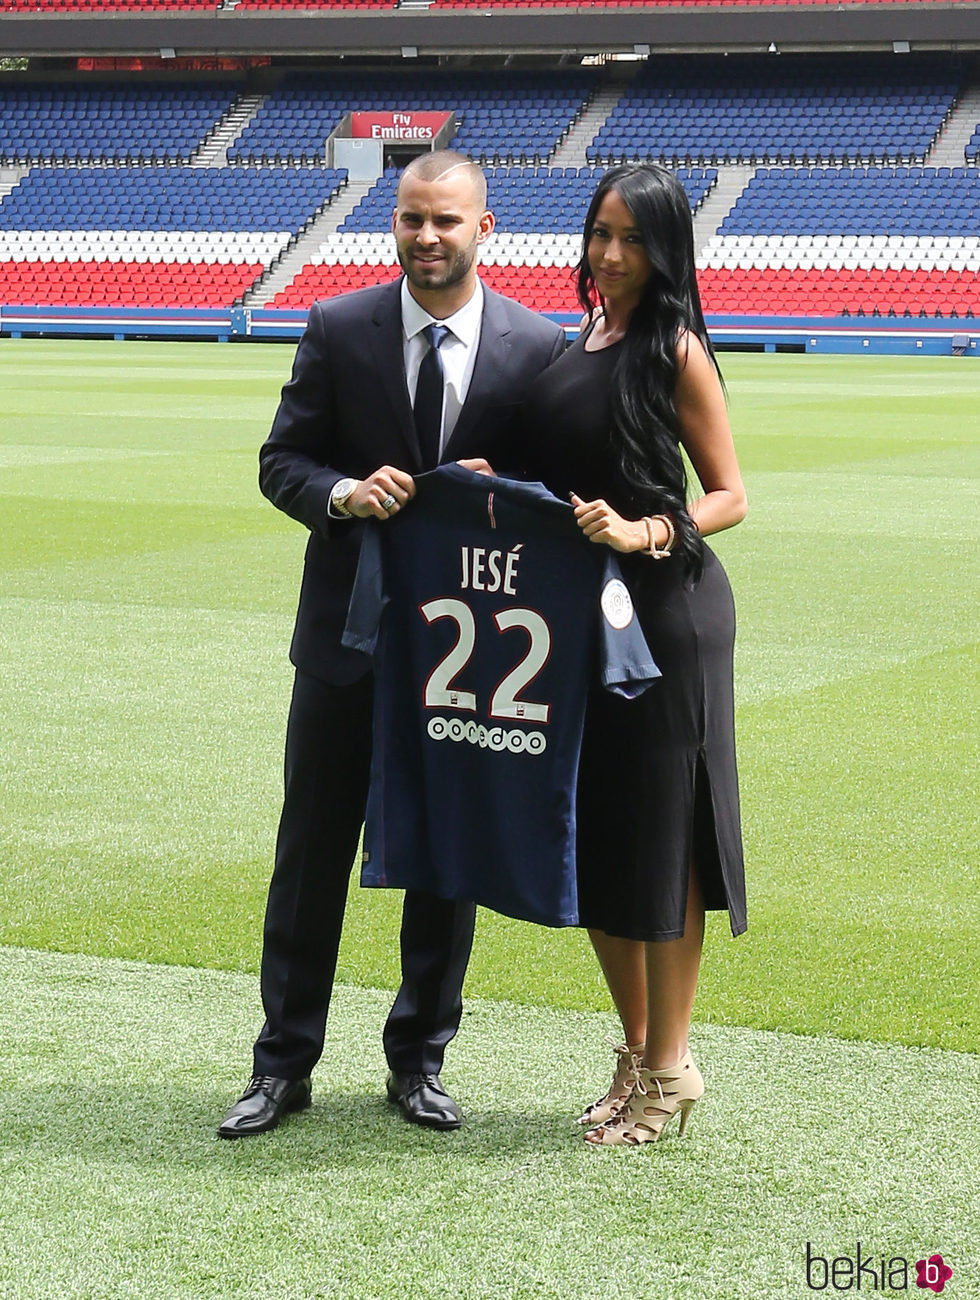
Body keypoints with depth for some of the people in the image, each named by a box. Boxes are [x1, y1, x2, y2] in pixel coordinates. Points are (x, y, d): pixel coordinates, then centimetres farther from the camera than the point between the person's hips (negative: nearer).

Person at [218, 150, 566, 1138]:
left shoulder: (537, 348, -3)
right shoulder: (338, 330, -2)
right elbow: (282, 462, 0)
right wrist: (343, 492, -21)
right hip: (348, 631, 0)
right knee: (312, 848, 6)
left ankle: (419, 1058, 25)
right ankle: (283, 1063, 18)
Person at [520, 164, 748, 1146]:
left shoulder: (675, 349, -6)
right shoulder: (574, 348, 12)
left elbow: (729, 495, -6)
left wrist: (645, 533, -22)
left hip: (666, 613, -7)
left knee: (658, 837, -1)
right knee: (590, 836, 10)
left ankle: (667, 1068, 11)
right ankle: (637, 1053, 25)